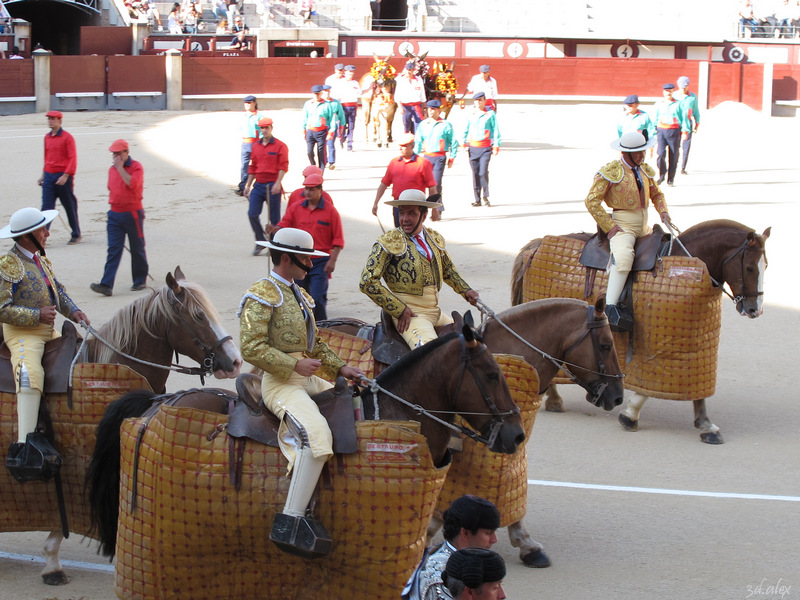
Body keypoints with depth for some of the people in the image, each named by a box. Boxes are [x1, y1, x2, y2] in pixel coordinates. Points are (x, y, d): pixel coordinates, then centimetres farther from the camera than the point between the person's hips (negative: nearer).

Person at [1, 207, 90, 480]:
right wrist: (37, 315, -20)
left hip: (48, 331, 9)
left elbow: (58, 291, 21)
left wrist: (75, 311, 3)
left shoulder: (41, 259, 17)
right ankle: (24, 445, -44)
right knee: (30, 374, -32)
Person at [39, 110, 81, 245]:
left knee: (69, 206, 7)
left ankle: (76, 235, 21)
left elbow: (73, 158, -12)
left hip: (63, 177, -5)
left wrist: (66, 176, -20)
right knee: (46, 207, -5)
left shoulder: (67, 137, -8)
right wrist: (43, 175, 20)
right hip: (49, 177, 5)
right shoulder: (47, 137, 12)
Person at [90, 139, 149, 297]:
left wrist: (120, 167, -19)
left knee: (137, 249, 7)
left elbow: (133, 183, -25)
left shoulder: (136, 167, -7)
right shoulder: (112, 169, 13)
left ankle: (140, 281, 21)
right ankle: (106, 285, -12)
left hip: (132, 213, -5)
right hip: (115, 214, 5)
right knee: (113, 250, -3)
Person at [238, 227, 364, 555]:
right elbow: (251, 348, -18)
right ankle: (289, 521, -31)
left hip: (309, 378, 10)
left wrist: (340, 368, 12)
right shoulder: (261, 295, -8)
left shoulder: (299, 294, 20)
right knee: (317, 434, -30)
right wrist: (294, 365, -21)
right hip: (280, 381, -10)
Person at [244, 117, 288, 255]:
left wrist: (278, 183, -20)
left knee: (274, 218, 1)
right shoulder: (255, 146, 13)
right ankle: (260, 242, 7)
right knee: (252, 214, -8)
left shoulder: (280, 146, -3)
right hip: (258, 185, 4)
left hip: (273, 186, -4)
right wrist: (248, 185, 16)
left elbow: (283, 166, -9)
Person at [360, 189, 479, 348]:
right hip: (408, 315, -7)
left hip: (436, 313, 7)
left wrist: (466, 290, 15)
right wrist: (399, 309, -14)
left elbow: (448, 269, 32)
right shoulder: (389, 243, -6)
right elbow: (367, 282, -11)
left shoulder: (435, 239, 13)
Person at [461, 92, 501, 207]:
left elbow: (495, 130, 2)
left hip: (485, 148, -3)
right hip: (473, 147, 3)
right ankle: (477, 199, 11)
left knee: (483, 172, -13)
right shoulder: (470, 115, 9)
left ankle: (485, 196, 6)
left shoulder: (490, 114, 1)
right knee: (475, 173, 4)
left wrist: (496, 146, -4)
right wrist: (463, 143, 6)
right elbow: (465, 130, 16)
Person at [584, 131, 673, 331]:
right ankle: (610, 309, -43)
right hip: (622, 227, -8)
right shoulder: (610, 172, -9)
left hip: (644, 228, 8)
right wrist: (609, 227, -15)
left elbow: (656, 194, 25)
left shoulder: (645, 170, 12)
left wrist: (663, 211, 4)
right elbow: (592, 201, -10)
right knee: (623, 257, -34)